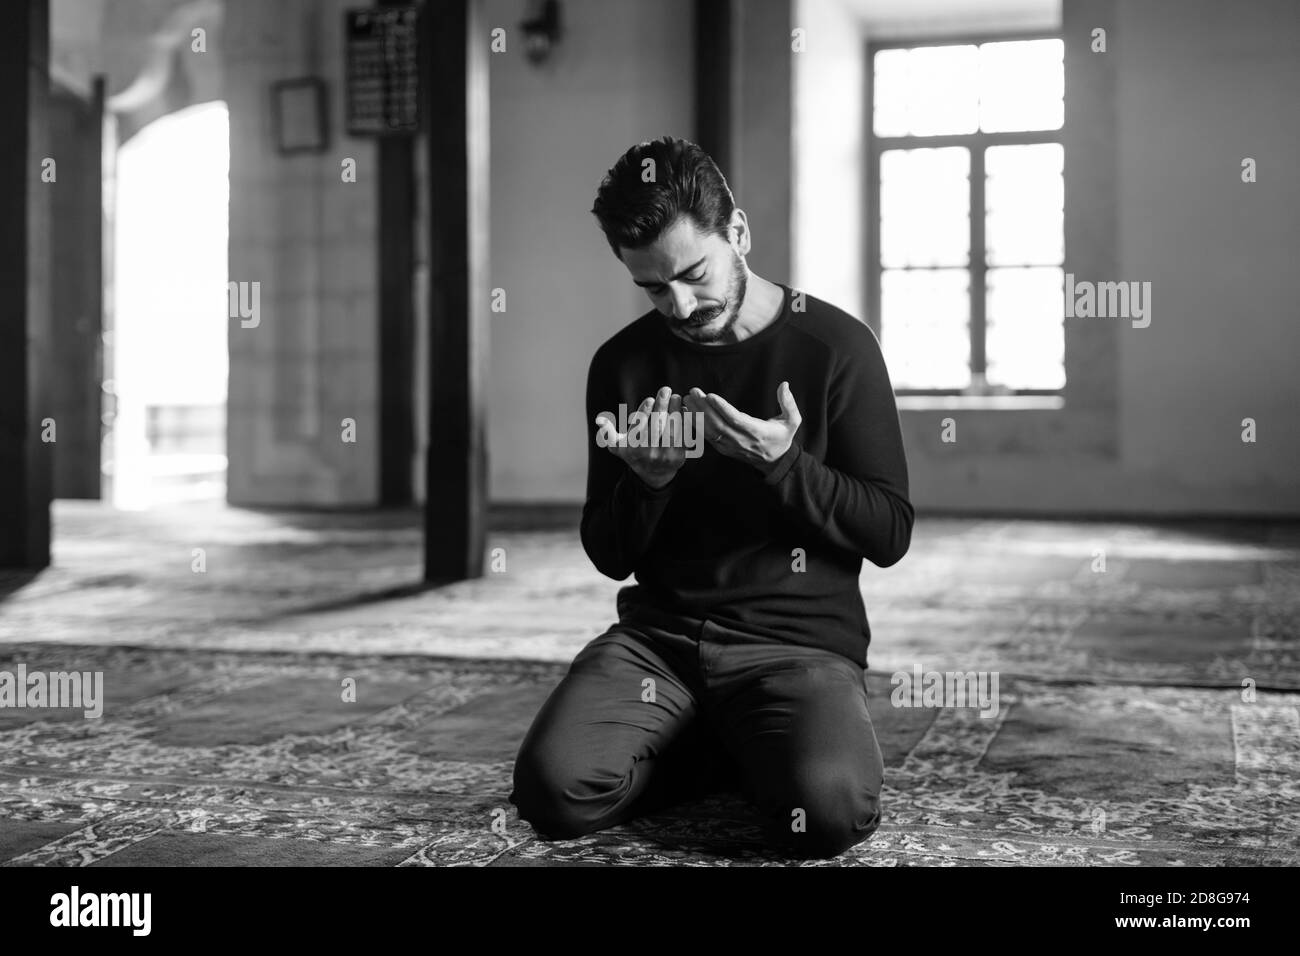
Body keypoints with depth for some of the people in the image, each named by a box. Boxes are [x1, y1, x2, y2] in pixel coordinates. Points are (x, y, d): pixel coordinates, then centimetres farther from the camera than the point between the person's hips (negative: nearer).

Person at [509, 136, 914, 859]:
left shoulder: (834, 345, -3)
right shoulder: (624, 365, 6)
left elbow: (890, 534, -2)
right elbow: (610, 557, 9)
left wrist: (785, 464, -19)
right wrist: (644, 480, -13)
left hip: (800, 640, -3)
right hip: (659, 635, 3)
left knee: (831, 810, -31)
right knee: (556, 790, -22)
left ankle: (784, 751, 4)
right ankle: (743, 753, 3)